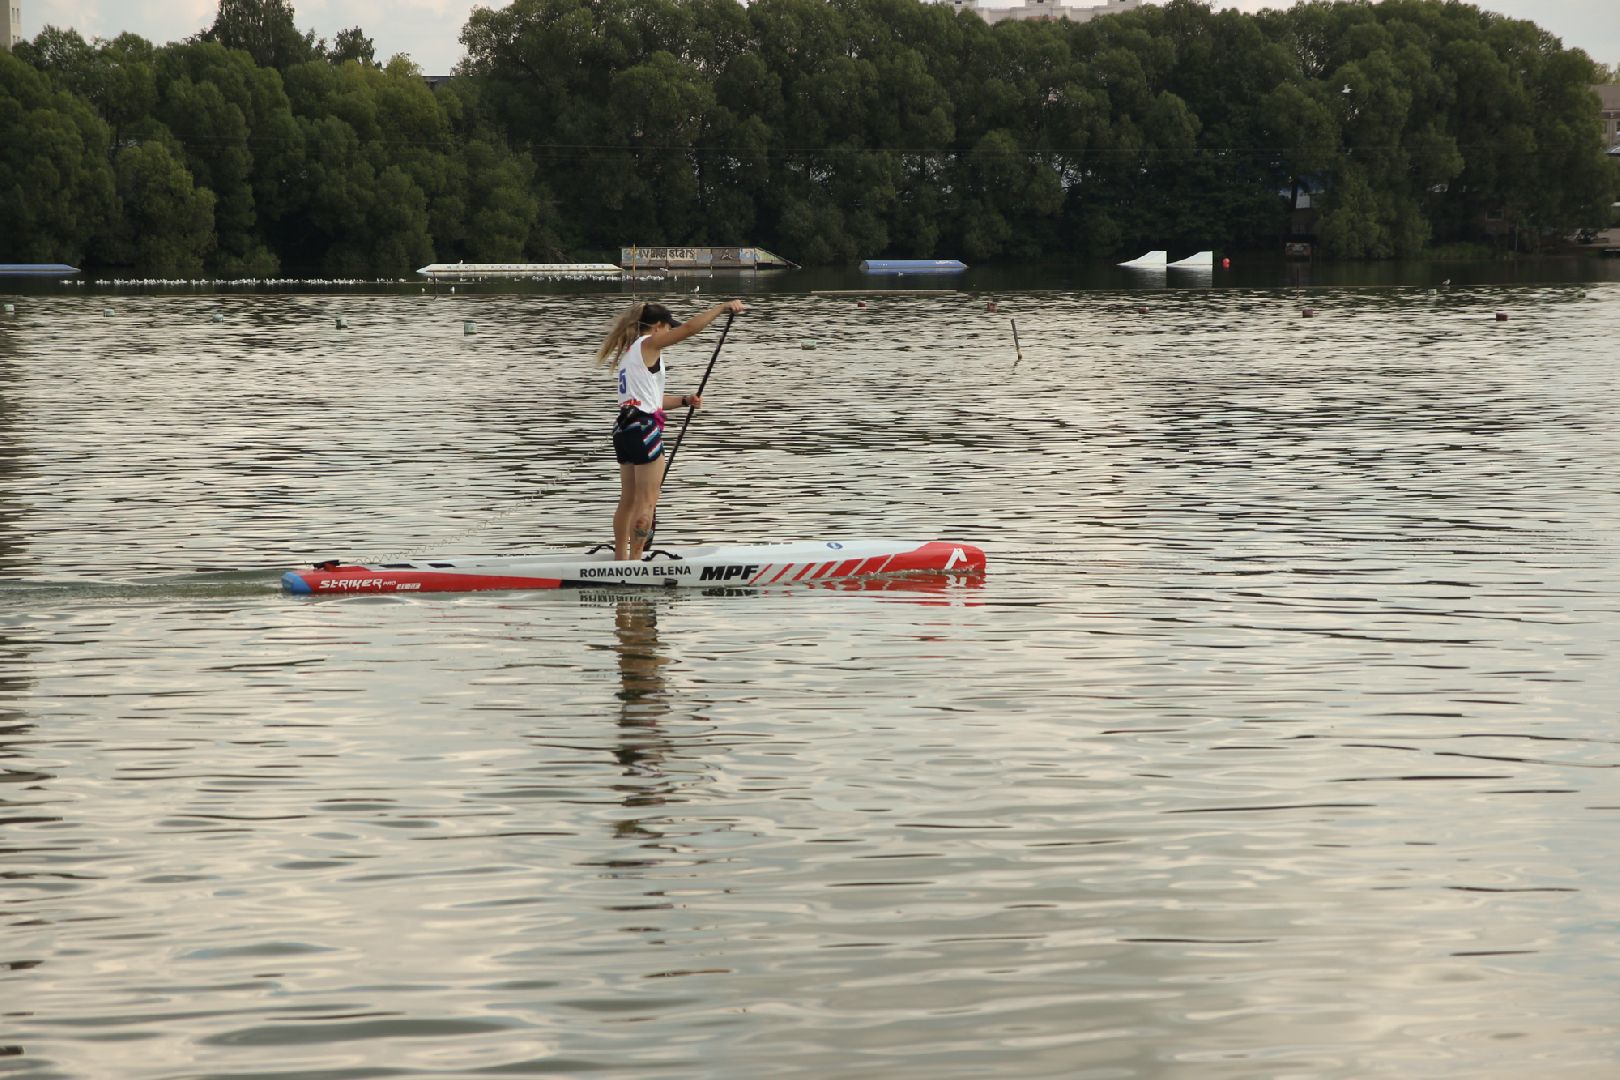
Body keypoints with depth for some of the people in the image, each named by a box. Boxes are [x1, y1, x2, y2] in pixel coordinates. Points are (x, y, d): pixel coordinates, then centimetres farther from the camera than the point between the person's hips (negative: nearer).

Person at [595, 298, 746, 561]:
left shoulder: (631, 351, 21)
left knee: (628, 500, 14)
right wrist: (723, 307, -11)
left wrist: (684, 401, 14)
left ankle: (620, 559, 19)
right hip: (644, 428, -9)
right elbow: (690, 328, -16)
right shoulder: (648, 344, -6)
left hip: (625, 428, 9)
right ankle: (635, 560, -5)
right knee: (647, 501, -5)